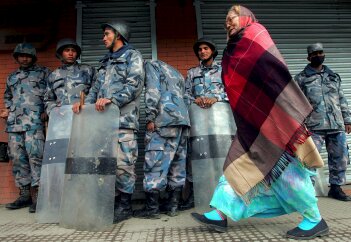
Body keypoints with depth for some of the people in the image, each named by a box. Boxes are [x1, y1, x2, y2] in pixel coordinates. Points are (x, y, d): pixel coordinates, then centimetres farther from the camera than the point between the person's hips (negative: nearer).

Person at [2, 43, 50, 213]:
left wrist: (47, 111, -7)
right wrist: (8, 110, 18)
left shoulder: (43, 72, 9)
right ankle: (25, 194, 11)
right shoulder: (11, 77, 24)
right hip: (14, 123, 6)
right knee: (18, 159, 4)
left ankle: (36, 195, -11)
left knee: (35, 156, -13)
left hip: (34, 122, -6)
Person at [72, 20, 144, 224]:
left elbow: (135, 84, -10)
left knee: (123, 162, -6)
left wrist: (112, 99, -20)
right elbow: (97, 87, 24)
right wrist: (85, 102, 6)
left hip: (124, 118, -7)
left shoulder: (133, 56, 5)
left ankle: (125, 205, 4)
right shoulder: (106, 61, 27)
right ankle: (113, 200, 16)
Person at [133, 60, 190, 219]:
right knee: (177, 163, 7)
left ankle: (152, 209, -3)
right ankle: (173, 206, 12)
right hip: (183, 119, 8)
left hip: (165, 118, -8)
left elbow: (153, 90, -8)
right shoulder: (176, 73, 33)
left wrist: (150, 118, -11)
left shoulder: (150, 65, 11)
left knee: (155, 162, -6)